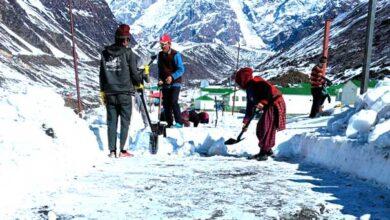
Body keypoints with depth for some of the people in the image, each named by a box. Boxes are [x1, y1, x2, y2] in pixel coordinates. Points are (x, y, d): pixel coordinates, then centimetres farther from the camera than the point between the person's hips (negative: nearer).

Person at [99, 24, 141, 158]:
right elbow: (134, 73, -5)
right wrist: (139, 83, 15)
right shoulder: (128, 53, -7)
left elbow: (102, 74, 10)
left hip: (109, 93, 4)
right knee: (125, 121, 4)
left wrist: (103, 91, 17)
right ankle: (122, 150, 2)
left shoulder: (105, 53, 7)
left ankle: (112, 150, 10)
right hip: (125, 93, -4)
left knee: (111, 121, 9)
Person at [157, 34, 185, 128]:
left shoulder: (175, 55, -9)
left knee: (173, 102, -18)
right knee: (166, 104, 5)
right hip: (165, 84, 6)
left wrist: (172, 77, -26)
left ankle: (179, 122, -10)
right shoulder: (160, 55, 10)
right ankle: (169, 123, 15)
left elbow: (181, 69, -13)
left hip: (175, 83, -6)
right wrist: (160, 79, 5)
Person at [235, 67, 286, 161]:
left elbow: (271, 90, -24)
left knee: (266, 129, -11)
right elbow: (250, 107, 20)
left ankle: (264, 152, -5)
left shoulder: (256, 82, -11)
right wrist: (246, 122, 19)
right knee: (260, 129, 11)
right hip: (268, 107, 10)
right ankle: (267, 150, 22)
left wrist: (263, 102, -25)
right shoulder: (249, 89, 17)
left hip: (275, 105, -10)